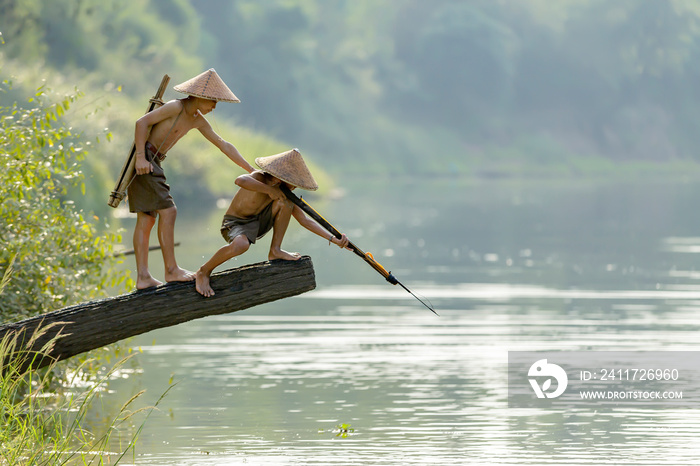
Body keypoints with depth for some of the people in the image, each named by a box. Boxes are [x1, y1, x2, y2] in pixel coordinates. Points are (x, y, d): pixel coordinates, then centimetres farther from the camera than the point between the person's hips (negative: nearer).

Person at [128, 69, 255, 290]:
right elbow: (142, 122, -22)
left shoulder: (197, 121, 11)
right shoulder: (176, 107, -15)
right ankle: (171, 270, -10)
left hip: (152, 162, 9)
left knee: (146, 219, 5)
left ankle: (143, 277, 2)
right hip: (143, 159, -9)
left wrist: (251, 169, 17)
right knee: (168, 211, -12)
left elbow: (223, 145, 17)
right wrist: (141, 157, -27)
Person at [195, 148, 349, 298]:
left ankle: (275, 251, 0)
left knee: (286, 202, -15)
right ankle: (204, 272, -17)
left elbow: (305, 220, -1)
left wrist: (334, 239, -9)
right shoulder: (259, 178, -24)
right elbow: (240, 181, -50)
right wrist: (270, 190, -40)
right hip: (235, 224, -6)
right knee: (241, 245, -42)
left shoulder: (284, 193, -5)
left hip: (258, 224, 6)